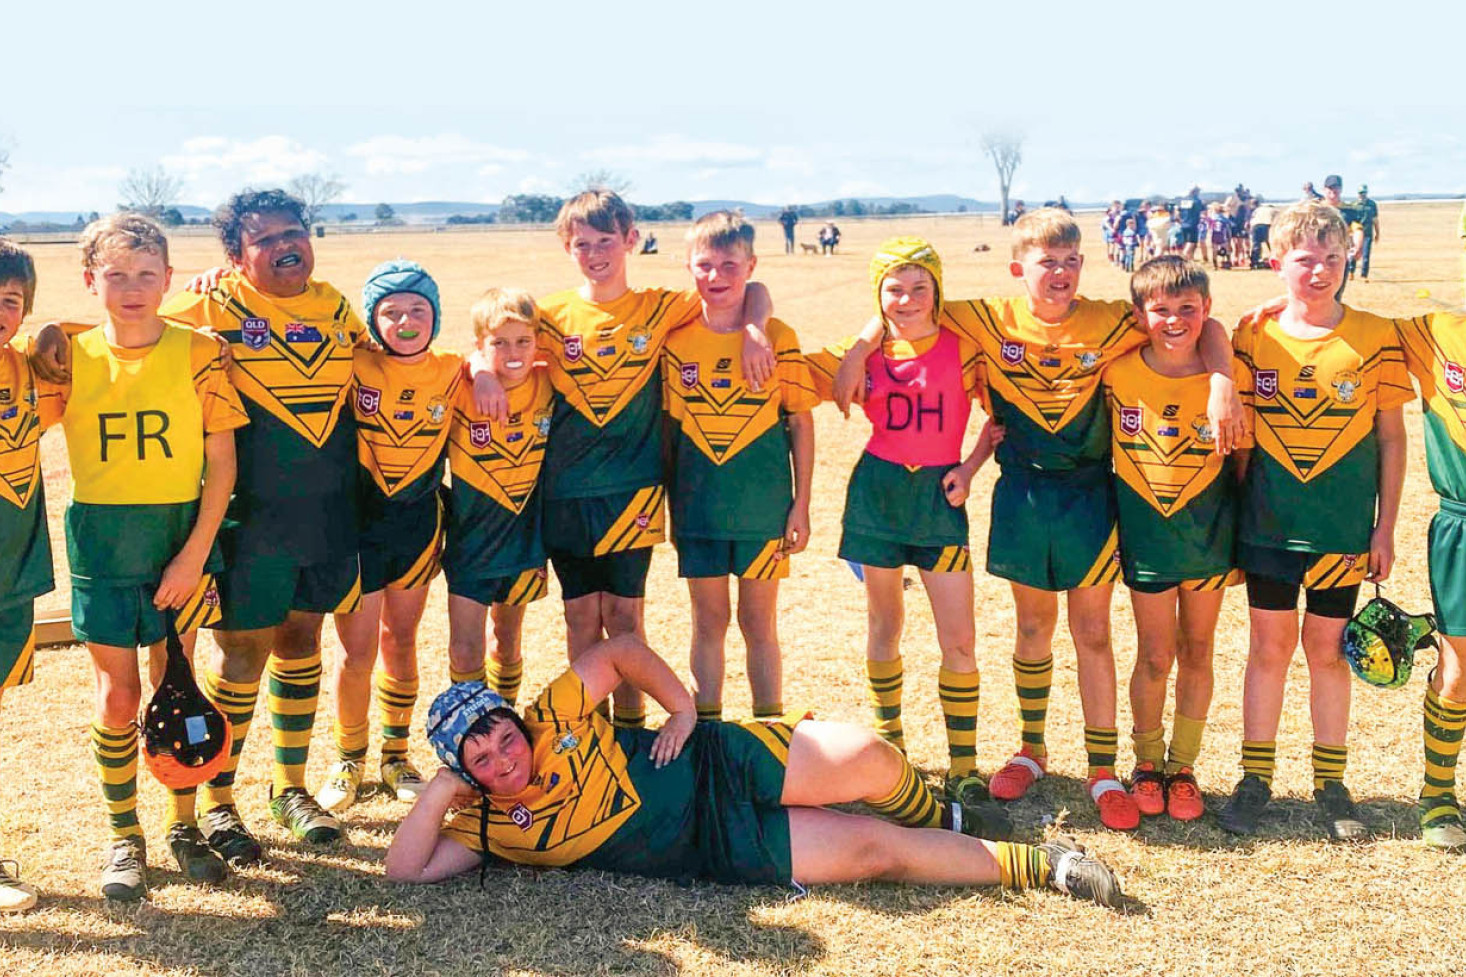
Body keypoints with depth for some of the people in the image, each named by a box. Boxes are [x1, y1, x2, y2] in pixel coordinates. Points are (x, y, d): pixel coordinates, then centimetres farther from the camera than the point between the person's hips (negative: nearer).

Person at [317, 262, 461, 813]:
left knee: (401, 642, 14)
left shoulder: (453, 373, -4)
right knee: (357, 651, 1)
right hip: (357, 520, -3)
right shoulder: (354, 367, -12)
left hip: (418, 522, 3)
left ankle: (396, 757, 30)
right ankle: (348, 762, 22)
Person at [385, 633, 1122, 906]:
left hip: (722, 764, 1)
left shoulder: (555, 718, -5)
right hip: (723, 849, -1)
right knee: (874, 851, -12)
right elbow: (406, 870, -11)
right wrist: (439, 791, -22)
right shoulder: (488, 827, -4)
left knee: (870, 760, -19)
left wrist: (684, 709, -3)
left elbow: (618, 651, 3)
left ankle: (937, 822, 18)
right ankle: (1040, 867, 2)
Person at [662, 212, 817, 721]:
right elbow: (666, 424, 6)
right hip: (697, 503, 1)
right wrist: (664, 497, 4)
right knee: (709, 621, 10)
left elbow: (801, 422, -1)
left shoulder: (778, 338, -5)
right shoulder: (675, 339, 0)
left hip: (763, 502, -1)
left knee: (759, 622, 8)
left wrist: (801, 504, -2)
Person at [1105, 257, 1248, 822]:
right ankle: (1147, 764, 24)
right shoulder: (1116, 372, -10)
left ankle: (1183, 767, 25)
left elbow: (1243, 457, 0)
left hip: (1209, 527, 1)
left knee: (1196, 652, 10)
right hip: (1144, 527, -1)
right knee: (1155, 657, 3)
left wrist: (1243, 540, 2)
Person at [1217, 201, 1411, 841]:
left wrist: (1385, 527, -1)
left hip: (1343, 527, -1)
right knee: (1270, 646, 7)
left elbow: (1392, 437, 1)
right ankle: (1256, 778, 18)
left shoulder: (1376, 338, -4)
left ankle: (1331, 782, 21)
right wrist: (1230, 509, 4)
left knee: (1327, 649, 7)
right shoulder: (1255, 336, -1)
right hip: (1268, 521, 1)